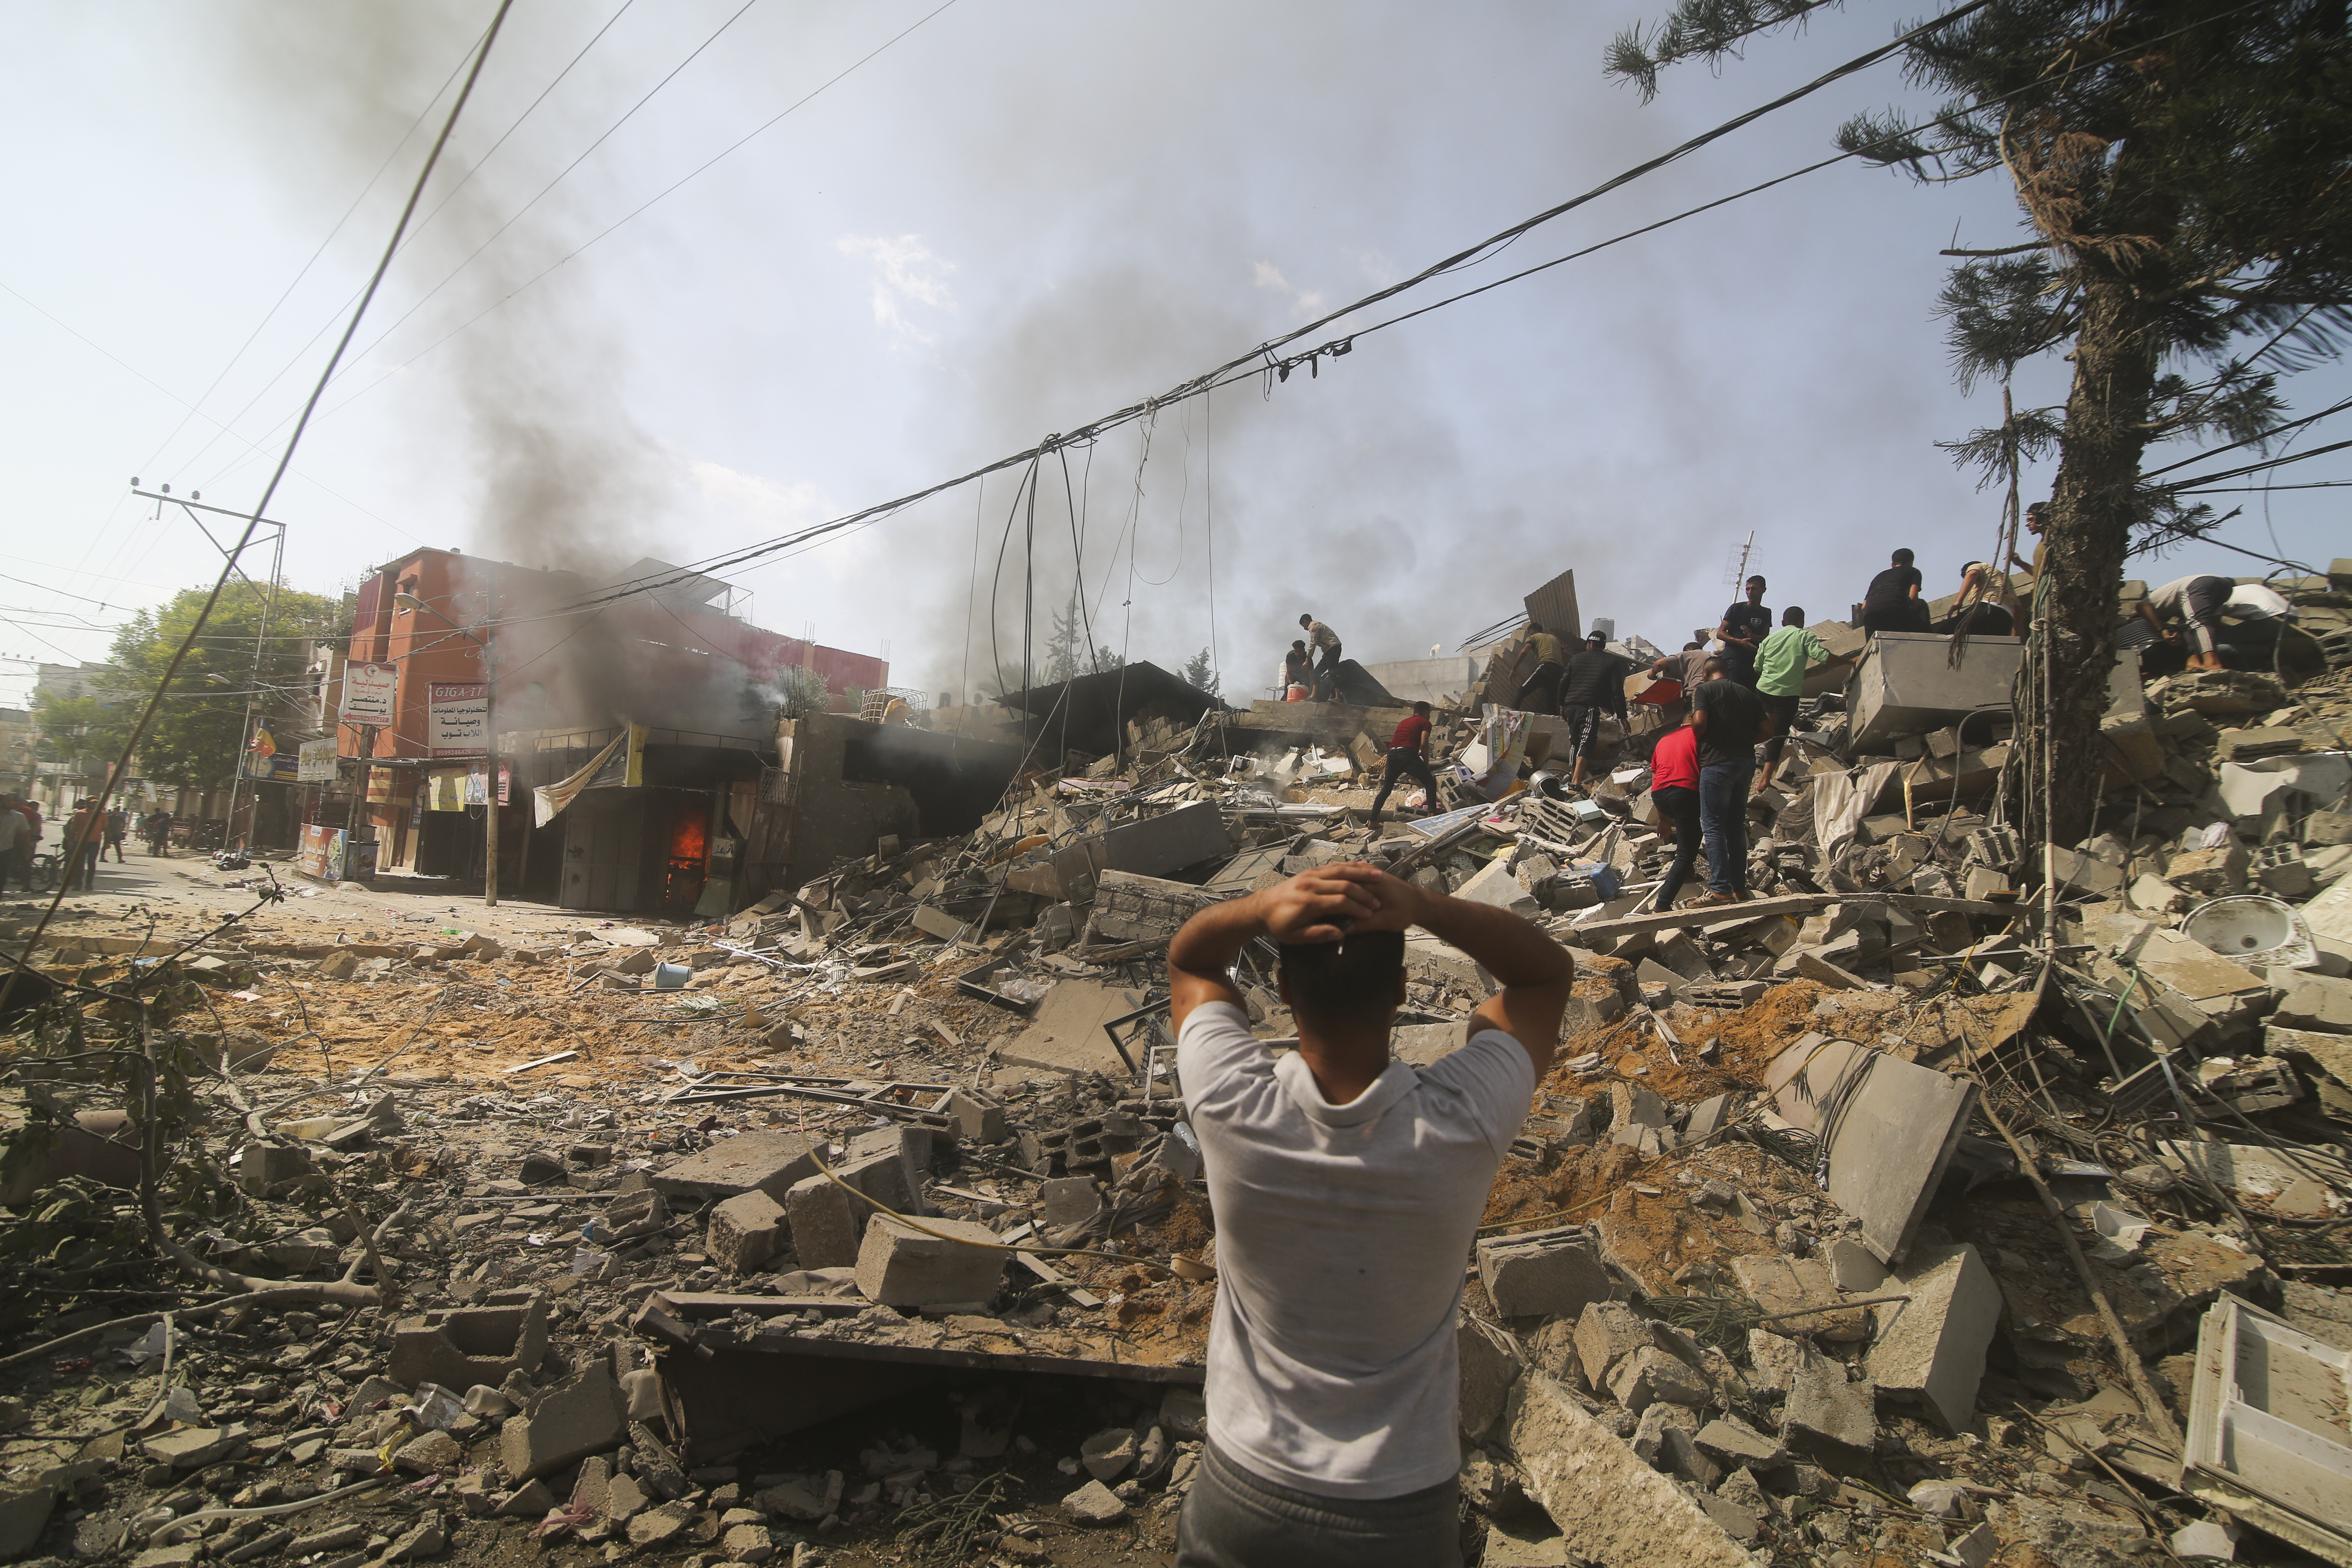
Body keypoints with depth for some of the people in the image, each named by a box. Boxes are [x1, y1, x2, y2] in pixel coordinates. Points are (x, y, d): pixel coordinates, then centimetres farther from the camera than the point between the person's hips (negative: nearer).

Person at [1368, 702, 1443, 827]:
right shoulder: (1425, 722, 11)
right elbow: (1424, 744, -3)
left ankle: (1373, 821, 14)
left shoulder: (1403, 722, 32)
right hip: (1407, 754, -6)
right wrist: (1426, 765, 6)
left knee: (1386, 789, 17)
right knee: (1430, 782, 7)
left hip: (1392, 753, 6)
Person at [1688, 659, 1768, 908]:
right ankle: (1739, 888, 15)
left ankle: (1720, 890, -11)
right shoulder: (1748, 694, 15)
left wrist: (1698, 739, 4)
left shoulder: (1705, 689, -2)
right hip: (1746, 761, 6)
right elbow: (1764, 731, 11)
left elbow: (1699, 722, -16)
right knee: (1737, 826, 12)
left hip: (1717, 761, -6)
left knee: (1713, 827, -5)